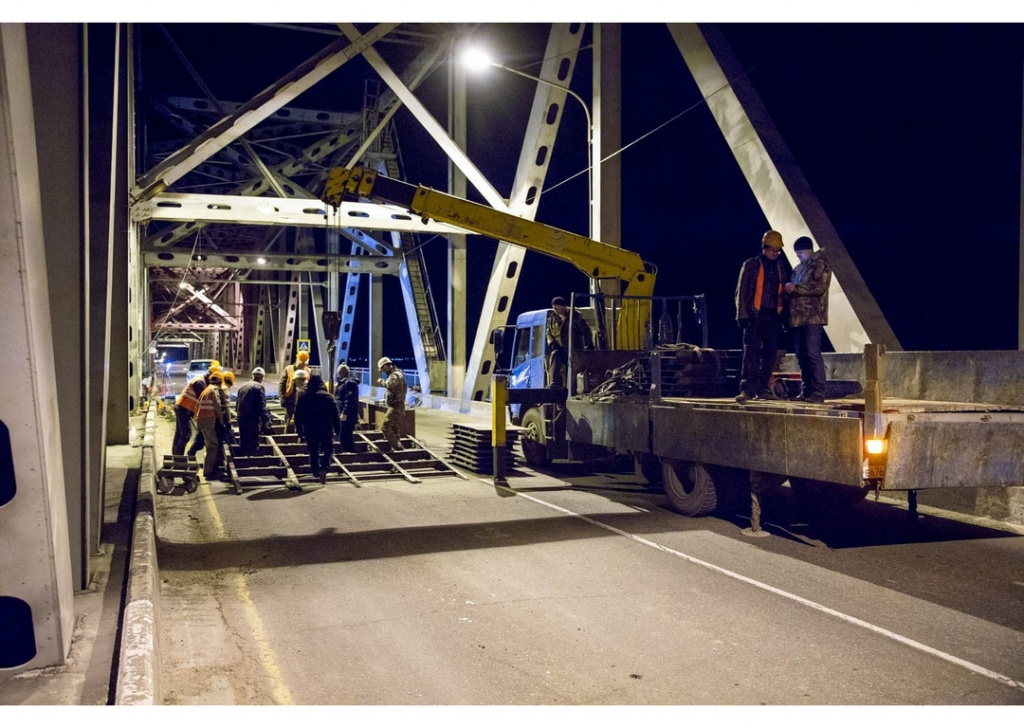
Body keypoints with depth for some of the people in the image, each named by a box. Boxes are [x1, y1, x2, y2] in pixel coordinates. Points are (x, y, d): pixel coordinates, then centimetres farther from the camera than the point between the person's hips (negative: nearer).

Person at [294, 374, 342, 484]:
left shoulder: (302, 397, 2)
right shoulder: (328, 396, -3)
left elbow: (298, 417, 5)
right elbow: (336, 415, -3)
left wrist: (299, 431, 12)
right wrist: (337, 430, 3)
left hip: (310, 431, 1)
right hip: (326, 430, -1)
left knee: (313, 453, 14)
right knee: (328, 450, 10)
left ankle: (316, 472, 14)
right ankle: (324, 467, -13)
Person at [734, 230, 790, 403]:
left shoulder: (781, 267, 15)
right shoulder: (751, 265, 2)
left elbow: (783, 291, 16)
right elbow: (741, 291, -1)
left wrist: (784, 316, 8)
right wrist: (742, 315, -9)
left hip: (774, 316, 5)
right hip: (755, 315, -5)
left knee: (770, 354, 4)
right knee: (751, 352, -11)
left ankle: (762, 389, 11)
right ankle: (746, 389, -15)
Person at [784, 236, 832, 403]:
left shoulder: (821, 265, 0)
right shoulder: (799, 267, 22)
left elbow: (820, 288, -13)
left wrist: (796, 288, -14)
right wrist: (788, 290, 1)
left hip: (813, 317, -7)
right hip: (797, 317, 8)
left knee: (813, 353, -12)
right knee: (801, 356, 6)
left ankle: (818, 392, -11)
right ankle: (806, 391, 11)